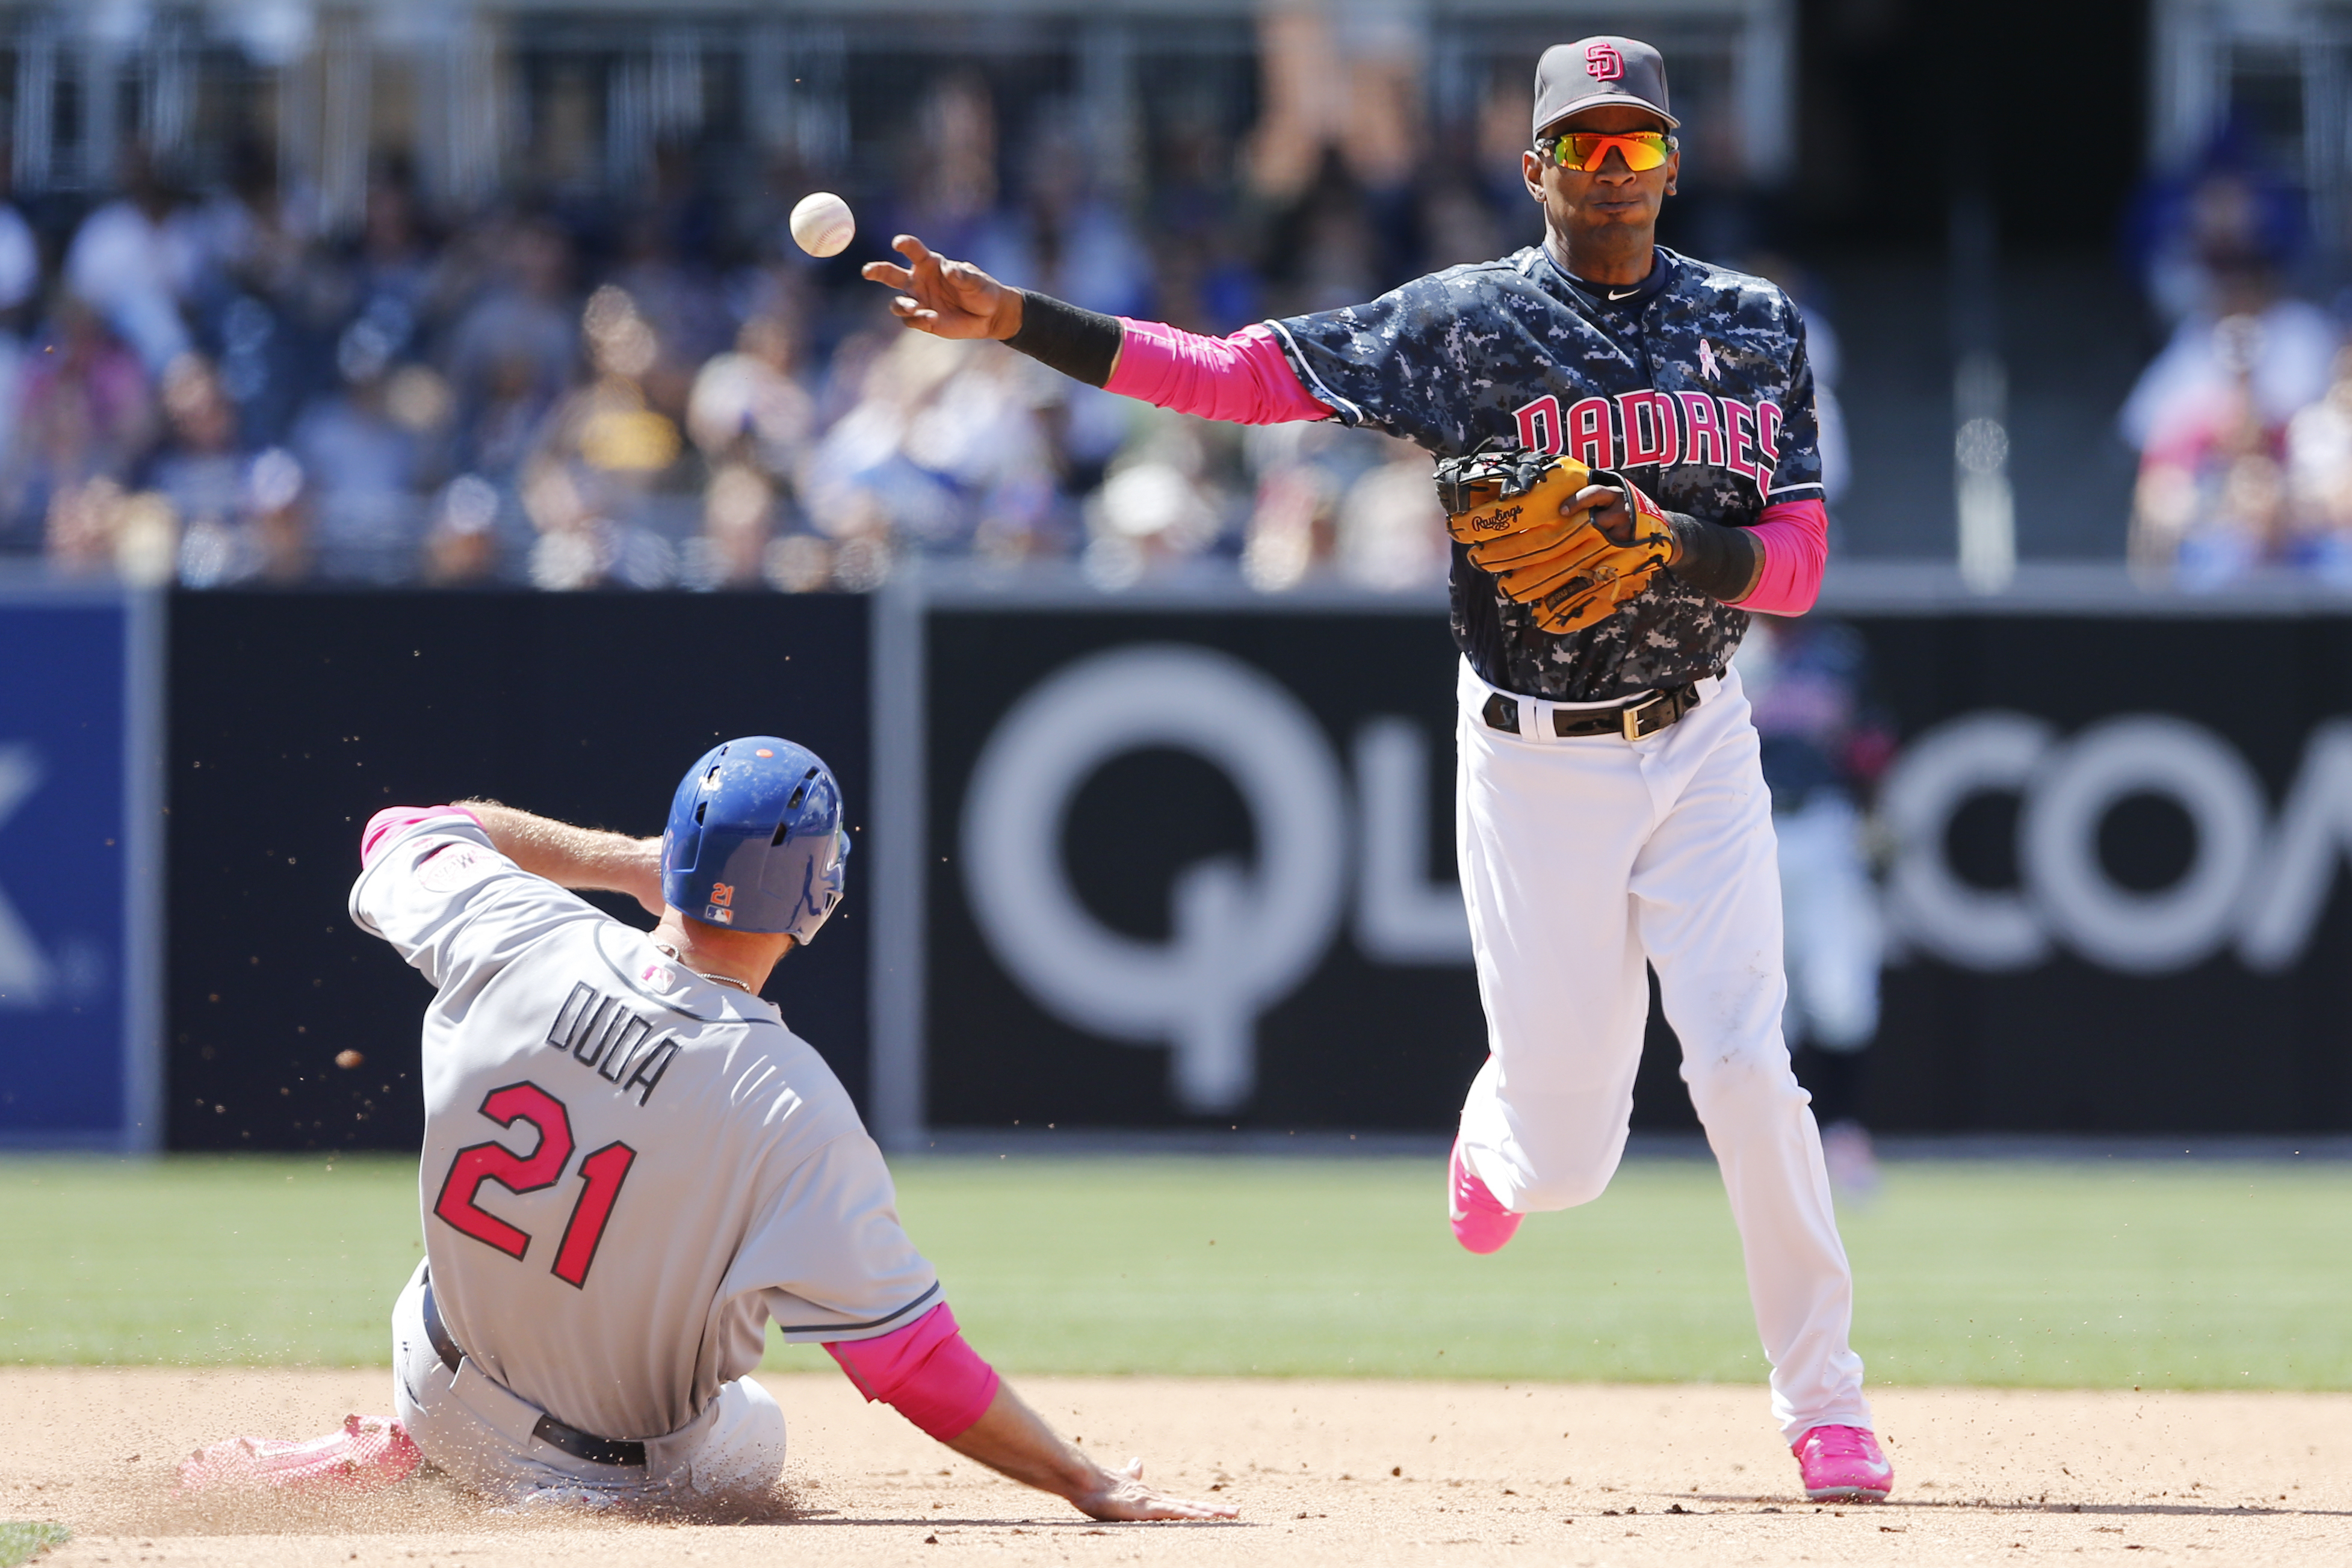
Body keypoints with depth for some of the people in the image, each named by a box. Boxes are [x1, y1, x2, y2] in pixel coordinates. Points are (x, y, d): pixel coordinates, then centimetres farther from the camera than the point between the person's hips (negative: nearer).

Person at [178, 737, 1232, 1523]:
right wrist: (1090, 1490, -20)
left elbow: (407, 836, 4)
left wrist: (618, 859, 6)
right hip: (619, 1481, -3)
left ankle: (388, 1459, 25)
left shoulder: (516, 940, -21)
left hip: (443, 1396, 3)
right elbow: (915, 1363, -28)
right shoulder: (791, 1109, -32)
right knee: (753, 1436, 33)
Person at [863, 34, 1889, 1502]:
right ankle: (1495, 1138, 41)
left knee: (1746, 1067, -15)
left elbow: (1797, 561, -3)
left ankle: (1825, 1405, -1)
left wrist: (1668, 540, -23)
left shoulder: (1755, 327, 2)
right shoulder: (1468, 320, -3)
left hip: (1696, 739, 1)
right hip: (1534, 762, -1)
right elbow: (1240, 372, -7)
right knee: (1564, 1158, 1)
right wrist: (1013, 319, -15)